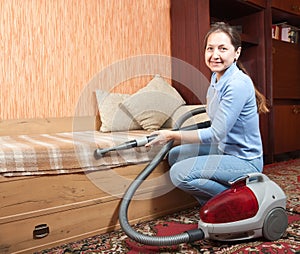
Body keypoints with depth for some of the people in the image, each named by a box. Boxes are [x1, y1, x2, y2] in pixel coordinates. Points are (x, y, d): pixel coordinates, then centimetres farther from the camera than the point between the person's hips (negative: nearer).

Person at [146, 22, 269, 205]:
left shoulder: (238, 84, -24)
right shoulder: (217, 77, 5)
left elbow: (215, 134, -24)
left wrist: (172, 136, -17)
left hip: (244, 161, -9)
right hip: (224, 150, 9)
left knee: (180, 173, -21)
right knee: (175, 155, 12)